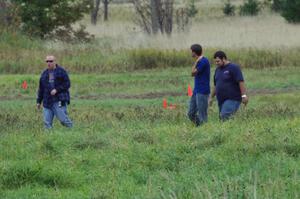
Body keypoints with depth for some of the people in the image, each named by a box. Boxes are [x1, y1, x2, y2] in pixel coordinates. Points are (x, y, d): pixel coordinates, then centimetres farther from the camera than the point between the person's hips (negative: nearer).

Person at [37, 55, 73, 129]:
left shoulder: (61, 71, 1)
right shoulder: (44, 73, 17)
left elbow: (67, 84, -5)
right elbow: (41, 88, 21)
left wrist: (57, 90, -16)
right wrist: (39, 101, 18)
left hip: (59, 101, -5)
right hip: (48, 102, 5)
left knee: (63, 119, -10)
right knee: (47, 122, -2)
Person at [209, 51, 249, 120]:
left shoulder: (233, 68, -7)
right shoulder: (218, 70, 17)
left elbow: (241, 82, -14)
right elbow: (216, 85, 26)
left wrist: (243, 96, -21)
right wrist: (211, 97, 25)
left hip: (232, 99, -8)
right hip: (221, 100, 8)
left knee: (224, 116, -23)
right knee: (222, 118, 2)